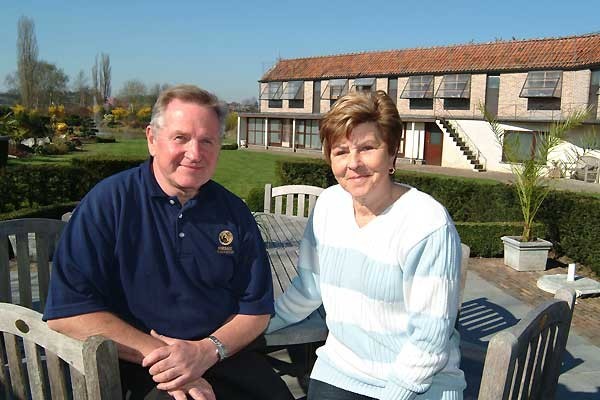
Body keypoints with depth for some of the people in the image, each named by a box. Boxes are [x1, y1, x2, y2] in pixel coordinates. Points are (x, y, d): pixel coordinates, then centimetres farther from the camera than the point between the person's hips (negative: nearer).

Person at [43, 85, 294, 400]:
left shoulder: (234, 212, 3)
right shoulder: (108, 201, -6)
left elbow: (256, 309, 5)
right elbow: (66, 311, -12)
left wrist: (207, 351, -13)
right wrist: (158, 354, -17)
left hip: (224, 360, 4)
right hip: (133, 368, -3)